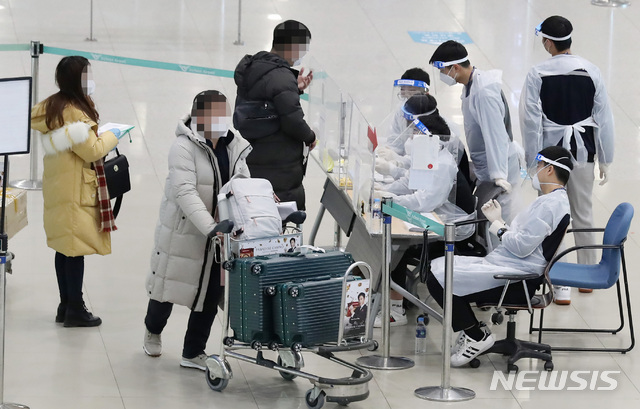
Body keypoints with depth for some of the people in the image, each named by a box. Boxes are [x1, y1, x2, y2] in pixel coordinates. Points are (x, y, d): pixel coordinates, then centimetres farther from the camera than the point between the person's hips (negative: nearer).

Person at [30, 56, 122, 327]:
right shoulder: (74, 112, -21)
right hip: (75, 191, -10)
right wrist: (111, 136, -3)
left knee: (64, 247, 15)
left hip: (57, 187, 10)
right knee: (76, 248, -3)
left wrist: (99, 136, 11)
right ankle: (75, 309, 3)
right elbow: (92, 151, -19)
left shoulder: (50, 107, 9)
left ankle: (65, 305, 23)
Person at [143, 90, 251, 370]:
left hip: (219, 231, 5)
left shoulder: (234, 147, 2)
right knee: (169, 282, 13)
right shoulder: (184, 146, -20)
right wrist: (210, 227, -39)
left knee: (210, 291, 6)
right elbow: (185, 192, -30)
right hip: (183, 229, -5)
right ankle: (153, 330, 44)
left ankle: (193, 353, 21)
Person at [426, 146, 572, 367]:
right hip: (504, 265, 12)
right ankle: (472, 331, 9)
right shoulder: (550, 200, 20)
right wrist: (498, 220, 8)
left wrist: (497, 224, -6)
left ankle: (477, 336, -4)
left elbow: (522, 246, -21)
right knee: (438, 266, 10)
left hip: (516, 278, -12)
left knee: (438, 280, -17)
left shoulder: (552, 203, -15)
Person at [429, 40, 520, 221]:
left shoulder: (484, 92, -25)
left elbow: (496, 134, -29)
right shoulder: (471, 86, 7)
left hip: (498, 169, -10)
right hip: (484, 169, 10)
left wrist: (499, 176, -31)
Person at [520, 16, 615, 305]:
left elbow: (531, 120, -11)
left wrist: (532, 161, -3)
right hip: (583, 151, 3)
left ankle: (561, 286, 5)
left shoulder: (538, 75, -12)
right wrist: (605, 159, 9)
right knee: (584, 214, 17)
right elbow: (603, 118, 0)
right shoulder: (591, 72, -5)